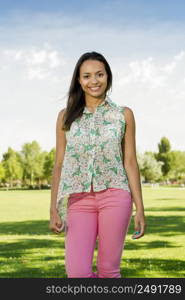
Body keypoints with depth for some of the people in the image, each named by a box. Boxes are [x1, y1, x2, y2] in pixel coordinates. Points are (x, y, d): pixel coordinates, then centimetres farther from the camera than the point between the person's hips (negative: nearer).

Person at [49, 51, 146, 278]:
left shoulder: (123, 115, 5)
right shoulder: (66, 116, 8)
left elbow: (130, 163, 4)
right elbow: (59, 164, 7)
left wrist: (140, 209, 0)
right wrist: (54, 210, 2)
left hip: (114, 196, -1)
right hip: (79, 200, 1)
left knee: (108, 271, 0)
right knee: (77, 273, -10)